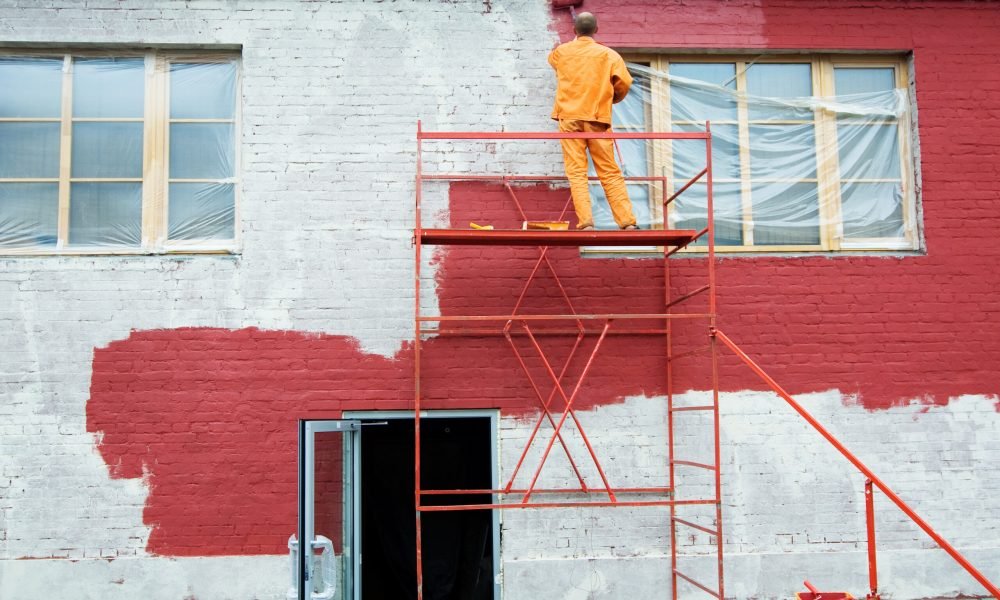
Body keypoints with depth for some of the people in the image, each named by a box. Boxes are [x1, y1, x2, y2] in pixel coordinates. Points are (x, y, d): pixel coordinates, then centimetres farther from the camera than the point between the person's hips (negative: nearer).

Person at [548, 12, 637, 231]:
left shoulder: (562, 51, 10)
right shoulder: (608, 54, 4)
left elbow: (552, 59, 34)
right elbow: (624, 83, -3)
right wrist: (613, 99, 18)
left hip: (569, 117, 0)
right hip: (598, 118, 0)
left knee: (576, 172, -2)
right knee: (610, 173, 2)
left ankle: (585, 222, -14)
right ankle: (627, 222, -3)